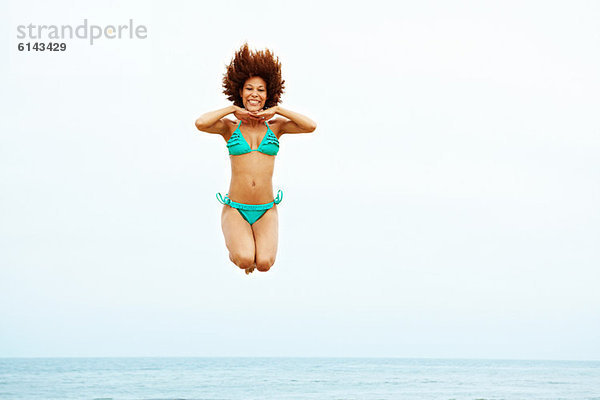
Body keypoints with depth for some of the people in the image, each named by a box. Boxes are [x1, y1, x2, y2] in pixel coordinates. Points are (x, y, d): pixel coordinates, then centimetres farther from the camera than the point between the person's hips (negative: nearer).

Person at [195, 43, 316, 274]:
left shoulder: (275, 126, 6)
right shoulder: (230, 127, 1)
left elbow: (311, 126, -10)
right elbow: (200, 123, -19)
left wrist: (276, 110, -6)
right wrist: (233, 109, -7)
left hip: (266, 212, 1)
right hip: (235, 210, -1)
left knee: (263, 264, -21)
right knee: (244, 260, -25)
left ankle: (259, 242, 16)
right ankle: (235, 244, 12)